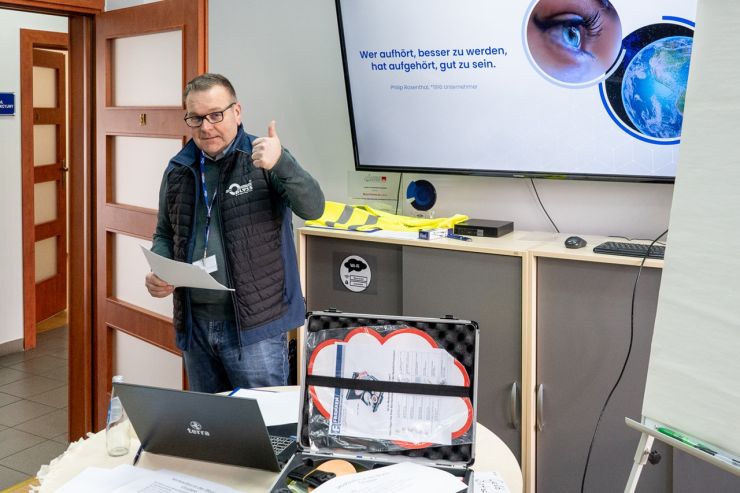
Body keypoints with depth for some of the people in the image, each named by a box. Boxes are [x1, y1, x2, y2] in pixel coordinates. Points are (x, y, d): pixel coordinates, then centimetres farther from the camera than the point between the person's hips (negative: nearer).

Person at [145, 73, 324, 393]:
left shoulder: (266, 159, -6)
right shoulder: (177, 170, 8)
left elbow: (312, 208, -19)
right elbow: (165, 234, 18)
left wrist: (280, 163, -35)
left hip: (255, 324, -5)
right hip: (195, 323, 5)